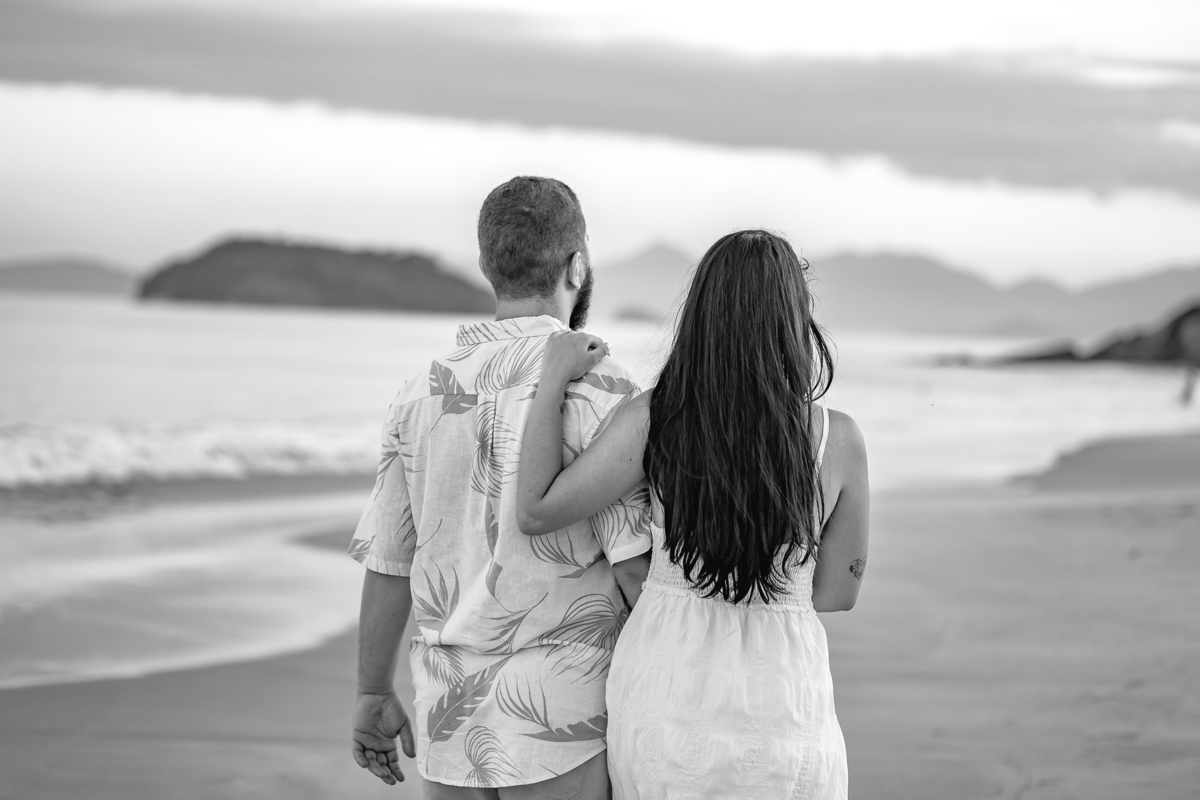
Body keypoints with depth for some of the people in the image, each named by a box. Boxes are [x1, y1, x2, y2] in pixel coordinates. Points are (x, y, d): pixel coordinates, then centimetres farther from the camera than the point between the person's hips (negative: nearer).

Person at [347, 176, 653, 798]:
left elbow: (387, 561, 10)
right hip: (559, 719, -5)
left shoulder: (424, 392, 5)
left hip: (451, 712, 5)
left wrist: (374, 697, 19)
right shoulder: (601, 390, -12)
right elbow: (637, 564, -16)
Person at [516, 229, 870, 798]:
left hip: (664, 693, 1)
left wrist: (553, 378, -1)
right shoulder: (839, 440, -9)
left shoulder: (653, 418, -11)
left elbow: (536, 513, -6)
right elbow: (837, 593, 2)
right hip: (777, 705, -1)